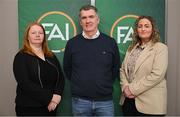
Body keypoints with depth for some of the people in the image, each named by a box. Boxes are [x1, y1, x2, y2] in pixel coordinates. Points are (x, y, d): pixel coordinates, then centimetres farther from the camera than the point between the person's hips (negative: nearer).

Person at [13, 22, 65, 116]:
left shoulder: (51, 56, 11)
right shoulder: (21, 57, -6)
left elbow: (61, 78, 7)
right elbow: (25, 84, -17)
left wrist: (57, 95, -11)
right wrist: (50, 98, -19)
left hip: (51, 106, 5)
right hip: (29, 108, -5)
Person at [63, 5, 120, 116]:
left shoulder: (110, 42, -1)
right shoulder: (72, 43, 0)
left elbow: (116, 69, 9)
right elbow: (67, 69, 10)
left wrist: (105, 85, 8)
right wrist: (79, 84, 9)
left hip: (105, 100, 0)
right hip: (80, 101, 0)